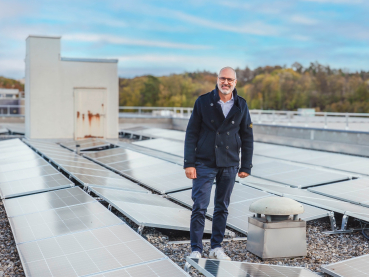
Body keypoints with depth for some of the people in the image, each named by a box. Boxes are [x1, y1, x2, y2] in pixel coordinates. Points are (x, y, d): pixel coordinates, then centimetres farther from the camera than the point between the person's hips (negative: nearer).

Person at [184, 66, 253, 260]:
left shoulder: (241, 106, 4)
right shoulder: (203, 102, -3)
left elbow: (247, 137, 8)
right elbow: (191, 133, -3)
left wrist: (246, 166, 4)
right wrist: (189, 163, -9)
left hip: (229, 165, 3)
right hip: (204, 164, -2)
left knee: (222, 208, 10)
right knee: (200, 207, -4)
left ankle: (216, 248, 23)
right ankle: (196, 249, 9)